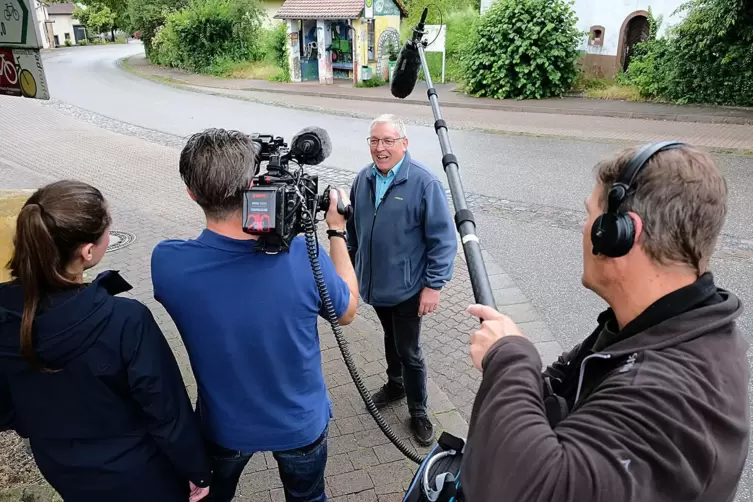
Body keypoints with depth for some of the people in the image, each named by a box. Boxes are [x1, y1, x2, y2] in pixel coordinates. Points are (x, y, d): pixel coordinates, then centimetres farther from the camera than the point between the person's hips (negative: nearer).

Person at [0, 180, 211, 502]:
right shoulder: (125, 320, -35)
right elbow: (167, 410, -24)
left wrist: (44, 436, 17)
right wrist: (197, 471, -8)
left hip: (62, 470, 5)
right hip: (136, 475, -4)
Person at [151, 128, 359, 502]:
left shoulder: (167, 262, -26)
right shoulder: (303, 257, -31)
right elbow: (347, 311, -9)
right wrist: (337, 231, -4)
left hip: (223, 426, 1)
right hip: (301, 423, 0)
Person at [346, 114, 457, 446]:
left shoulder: (424, 182, -19)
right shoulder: (363, 179, 0)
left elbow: (443, 239, -17)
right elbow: (353, 228, 12)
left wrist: (434, 285, -17)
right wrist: (351, 266, 16)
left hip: (406, 288, -5)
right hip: (374, 283, 6)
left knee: (409, 352, 6)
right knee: (390, 338, 25)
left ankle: (418, 412, 27)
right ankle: (395, 384, 48)